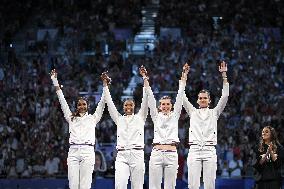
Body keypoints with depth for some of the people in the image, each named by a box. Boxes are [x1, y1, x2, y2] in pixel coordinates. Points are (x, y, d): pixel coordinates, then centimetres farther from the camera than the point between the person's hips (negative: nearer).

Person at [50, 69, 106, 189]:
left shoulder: (93, 118, 17)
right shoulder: (71, 118, 20)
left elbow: (101, 104, 11)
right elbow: (62, 101, 19)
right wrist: (55, 82, 17)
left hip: (87, 151, -1)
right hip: (73, 151, 1)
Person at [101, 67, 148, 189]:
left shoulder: (140, 117, 14)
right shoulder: (119, 119, 18)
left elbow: (145, 102, 5)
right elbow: (110, 103, 14)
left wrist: (145, 80, -2)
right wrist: (105, 85, 9)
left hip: (137, 154, -1)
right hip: (121, 155, 1)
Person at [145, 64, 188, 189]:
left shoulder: (175, 115, 11)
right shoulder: (156, 116, 12)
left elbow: (179, 97, 6)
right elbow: (150, 99, 7)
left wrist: (183, 78, 1)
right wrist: (145, 80, 1)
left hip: (171, 154, 0)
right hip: (156, 153, 0)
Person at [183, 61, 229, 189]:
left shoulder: (214, 112, 13)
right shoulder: (192, 112, 14)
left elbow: (225, 96, 4)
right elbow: (182, 97, 7)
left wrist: (224, 75, -2)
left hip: (210, 151, 0)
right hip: (194, 150, 0)